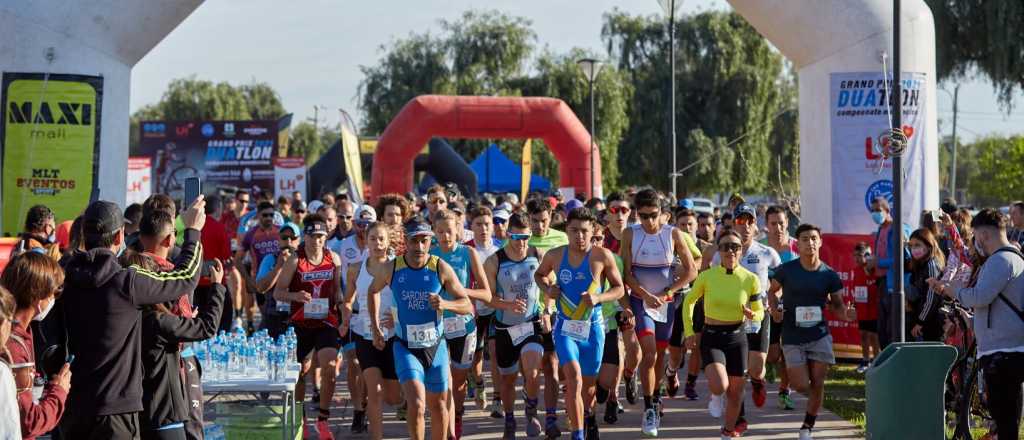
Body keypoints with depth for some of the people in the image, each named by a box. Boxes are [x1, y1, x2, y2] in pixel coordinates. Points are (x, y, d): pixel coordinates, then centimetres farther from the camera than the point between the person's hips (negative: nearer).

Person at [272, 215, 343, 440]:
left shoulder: (334, 259, 1)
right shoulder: (295, 261, -9)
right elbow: (278, 292, -8)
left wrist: (340, 310, 5)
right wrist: (295, 296, -25)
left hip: (326, 322, 1)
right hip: (301, 323, -1)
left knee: (330, 367, -14)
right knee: (301, 371, 7)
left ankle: (322, 419, 1)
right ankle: (299, 419, 27)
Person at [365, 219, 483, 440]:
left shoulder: (441, 268, -10)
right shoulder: (391, 269, -9)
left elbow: (468, 305, -7)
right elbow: (373, 291, 14)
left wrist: (445, 304, -27)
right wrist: (376, 329, 11)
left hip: (435, 346, 2)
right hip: (405, 346, -1)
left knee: (438, 406, 14)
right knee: (416, 403, -19)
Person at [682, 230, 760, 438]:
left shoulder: (750, 279, -6)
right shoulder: (706, 276, -9)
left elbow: (759, 311, 5)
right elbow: (689, 301, 6)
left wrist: (753, 315, -19)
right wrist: (689, 332, 0)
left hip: (737, 337, 2)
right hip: (712, 337, -2)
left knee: (735, 391, 11)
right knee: (719, 386, -23)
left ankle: (729, 429, 35)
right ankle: (716, 396, 15)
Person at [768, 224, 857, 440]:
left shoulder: (829, 275, -2)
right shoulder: (786, 270, -7)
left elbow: (837, 304, 5)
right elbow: (772, 291, 9)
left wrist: (845, 314, -18)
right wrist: (774, 309, -11)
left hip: (819, 335, 1)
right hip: (792, 337, -1)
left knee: (817, 384, 0)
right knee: (801, 386, -6)